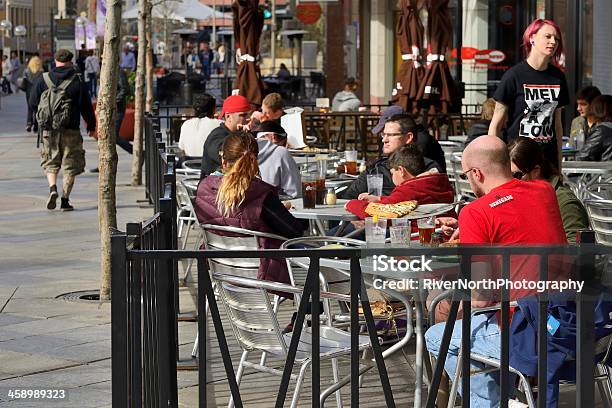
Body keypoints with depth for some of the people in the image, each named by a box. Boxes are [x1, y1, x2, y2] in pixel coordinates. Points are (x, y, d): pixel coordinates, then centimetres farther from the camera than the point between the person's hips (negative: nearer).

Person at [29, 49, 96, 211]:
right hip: (71, 130, -1)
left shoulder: (43, 79, 0)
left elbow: (33, 102, 4)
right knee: (70, 165, 8)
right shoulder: (77, 80, -4)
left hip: (49, 129, 2)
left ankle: (52, 188, -10)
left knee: (51, 163, 15)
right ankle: (65, 200, 4)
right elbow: (86, 106, -2)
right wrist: (91, 126, 10)